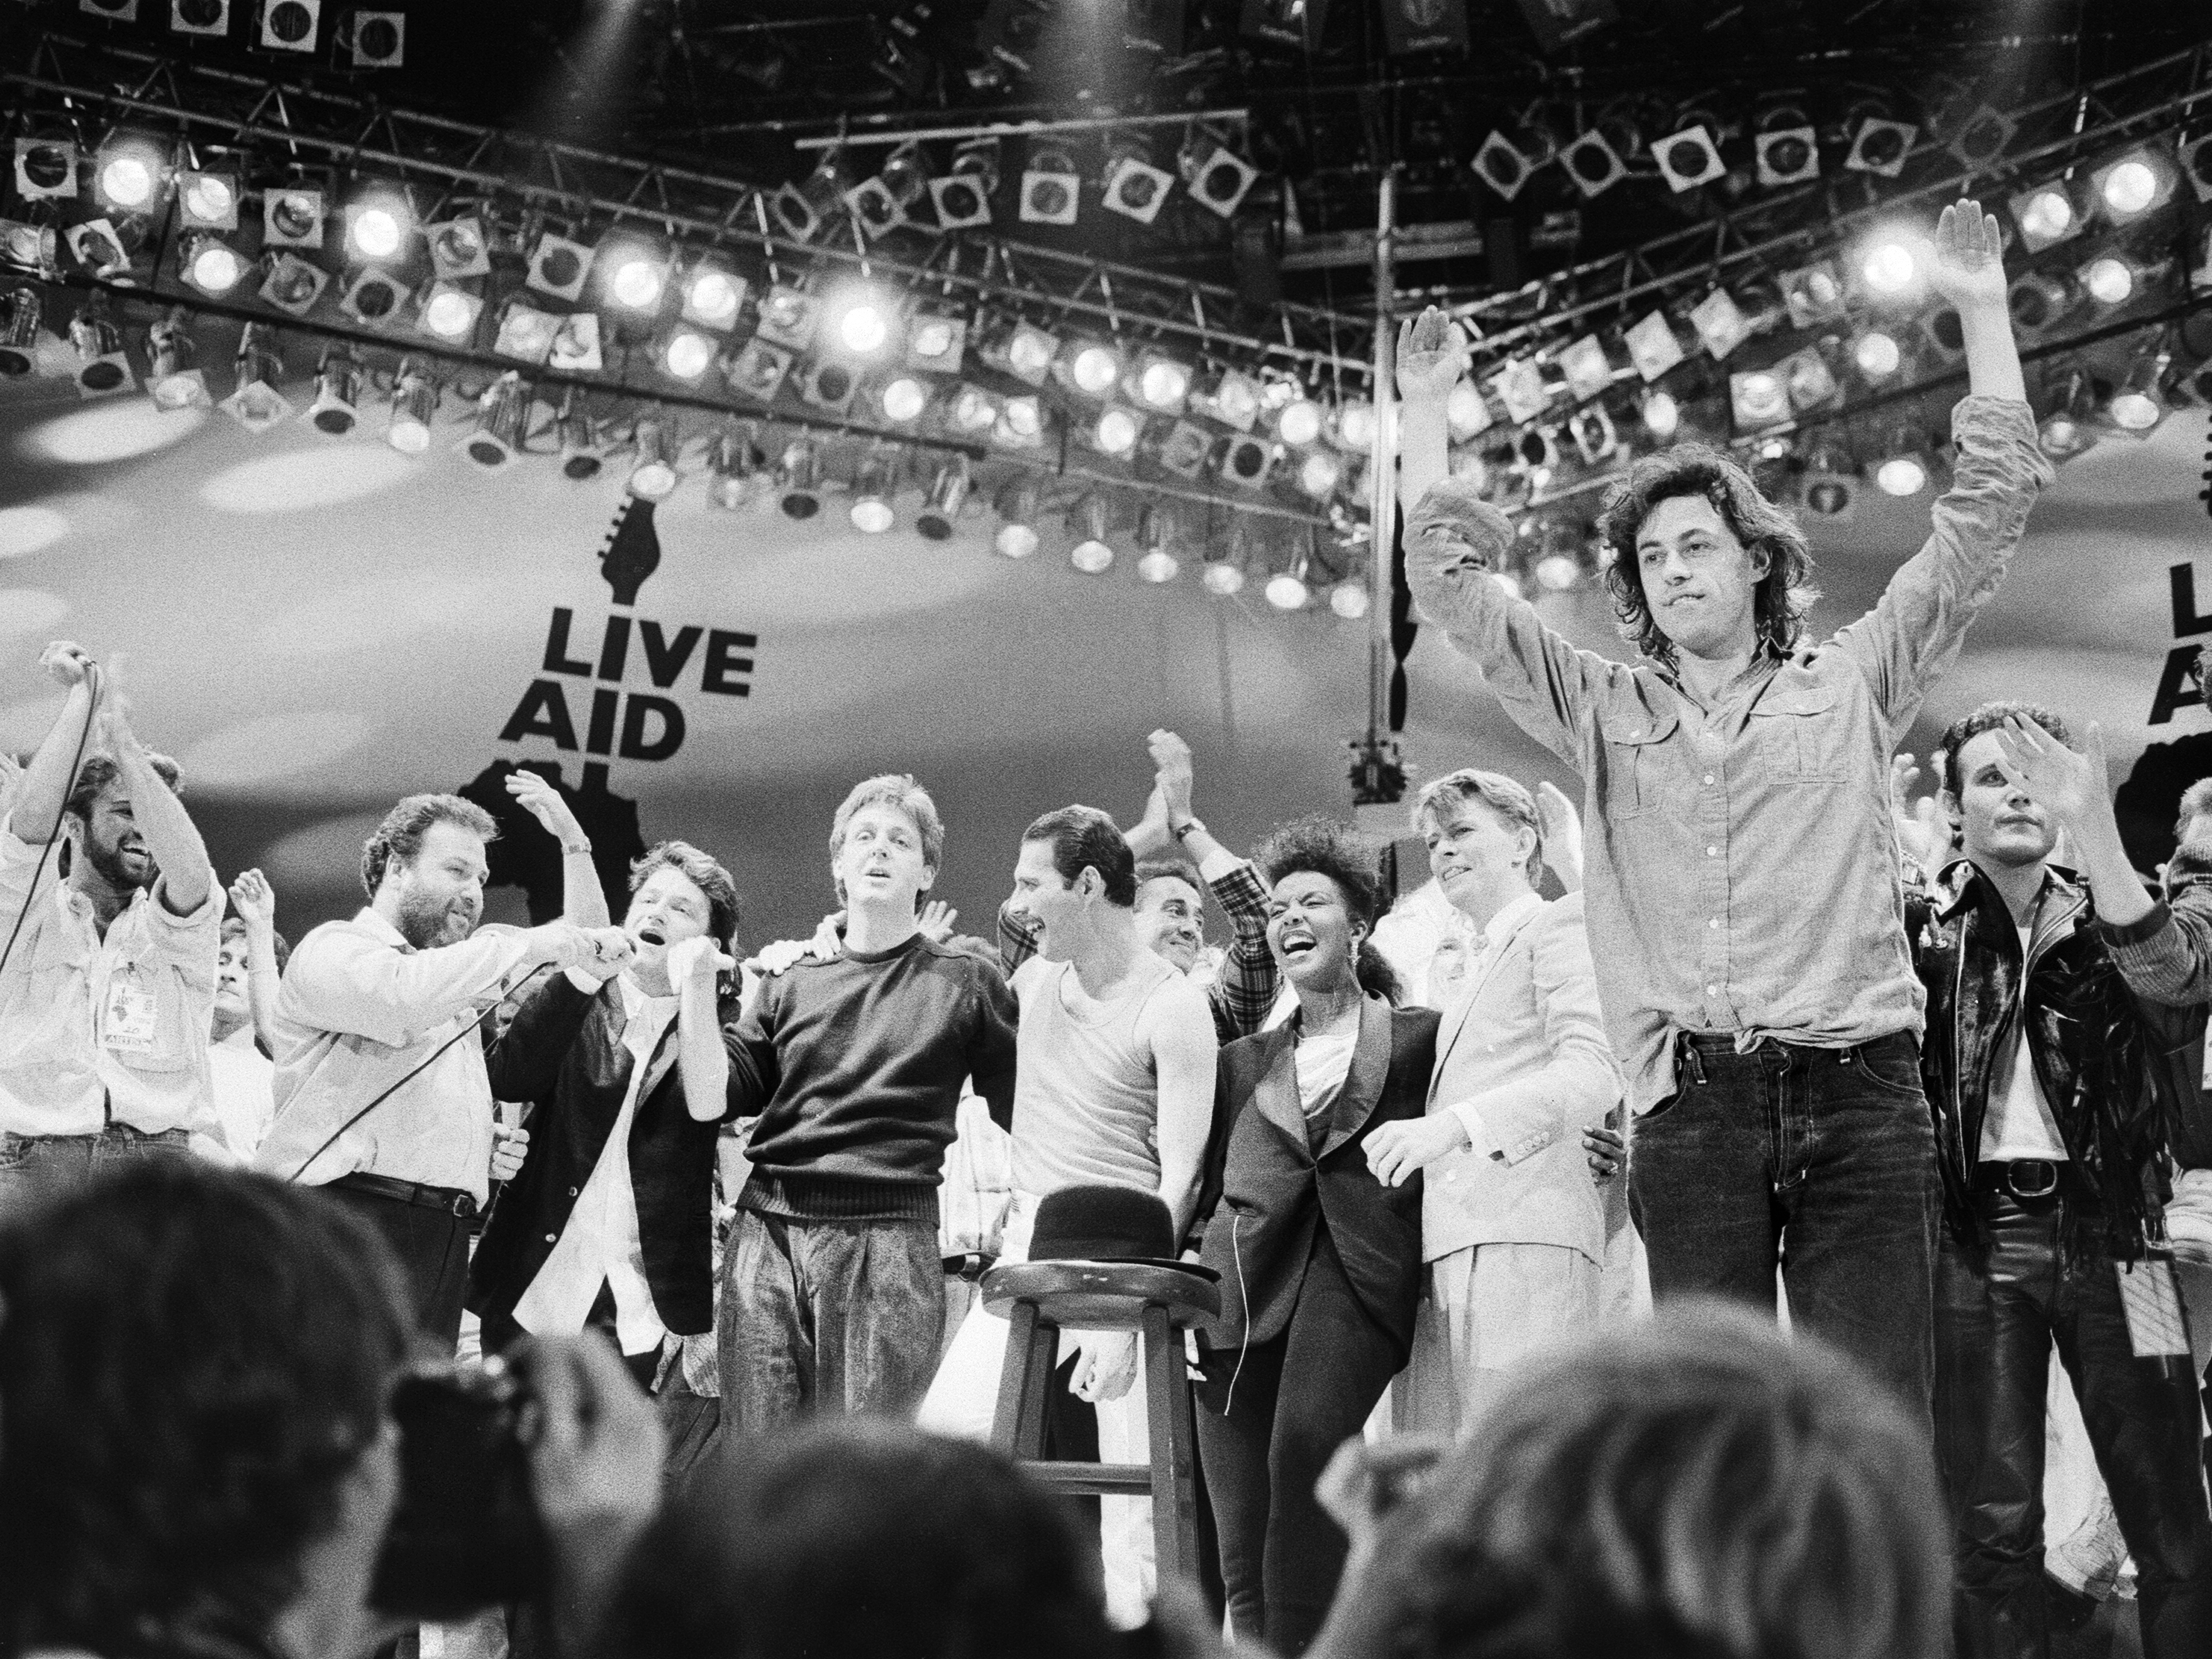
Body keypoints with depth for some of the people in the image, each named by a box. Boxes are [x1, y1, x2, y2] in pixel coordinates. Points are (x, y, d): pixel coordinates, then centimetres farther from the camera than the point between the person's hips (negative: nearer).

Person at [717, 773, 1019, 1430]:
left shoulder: (965, 982, 8)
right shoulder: (791, 985, 16)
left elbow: (1023, 1110, 9)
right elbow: (720, 1095, 9)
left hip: (887, 1241, -3)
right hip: (767, 1229, 3)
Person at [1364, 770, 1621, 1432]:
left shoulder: (1559, 923, 3)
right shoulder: (1482, 966, 31)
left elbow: (1594, 1071, -14)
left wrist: (1454, 1125, -25)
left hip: (1525, 1235, -9)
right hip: (1459, 1243, 9)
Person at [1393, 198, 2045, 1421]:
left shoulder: (1853, 684, 13)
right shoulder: (1605, 712, 17)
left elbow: (1987, 515, 11)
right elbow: (1451, 587, 16)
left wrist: (1981, 314, 9)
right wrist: (1425, 410, 16)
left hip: (1856, 1092, -1)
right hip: (1691, 1105, 1)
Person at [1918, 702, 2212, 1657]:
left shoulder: (2107, 920, 8)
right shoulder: (1928, 934, 8)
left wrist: (2095, 829, -27)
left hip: (2107, 1231, 1)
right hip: (1980, 1238, 0)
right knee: (1992, 1525, -2)